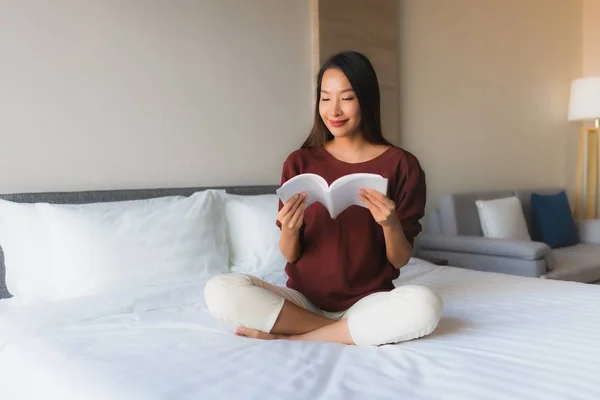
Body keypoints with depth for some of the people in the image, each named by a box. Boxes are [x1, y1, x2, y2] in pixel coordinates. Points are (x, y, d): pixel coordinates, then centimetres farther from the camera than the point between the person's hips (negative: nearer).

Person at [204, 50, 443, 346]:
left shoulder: (401, 165, -2)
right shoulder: (300, 163, 1)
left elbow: (401, 260, -1)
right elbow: (291, 256, 2)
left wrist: (391, 224, -22)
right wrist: (289, 230, -20)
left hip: (367, 301, -1)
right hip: (304, 299, 1)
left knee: (425, 305, -34)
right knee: (220, 291, -25)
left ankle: (290, 338, -17)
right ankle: (361, 332, -14)